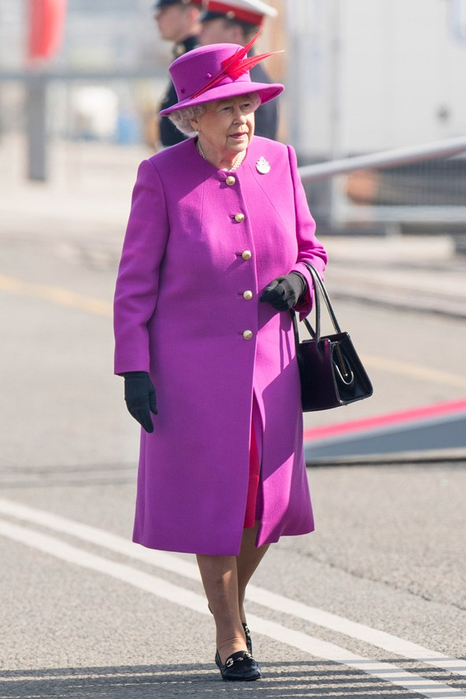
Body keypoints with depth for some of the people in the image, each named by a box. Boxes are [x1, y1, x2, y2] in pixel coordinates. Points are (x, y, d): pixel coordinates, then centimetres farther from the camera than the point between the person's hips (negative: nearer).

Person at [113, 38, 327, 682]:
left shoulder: (278, 162, 3)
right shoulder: (162, 176, -8)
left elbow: (310, 249, 14)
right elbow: (135, 281, -5)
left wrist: (298, 280, -9)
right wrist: (134, 368, -10)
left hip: (269, 362, 4)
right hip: (192, 365, -4)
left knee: (267, 496, 6)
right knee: (211, 496, 0)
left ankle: (235, 597, 34)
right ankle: (229, 635, 15)